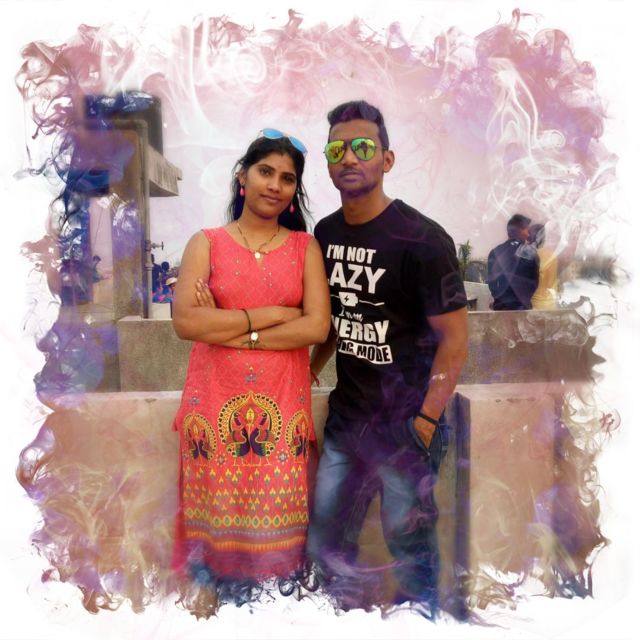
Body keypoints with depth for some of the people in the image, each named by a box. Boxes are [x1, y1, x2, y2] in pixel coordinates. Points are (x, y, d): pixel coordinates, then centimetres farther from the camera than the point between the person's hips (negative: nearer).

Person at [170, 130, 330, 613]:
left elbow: (317, 326, -7)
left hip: (282, 405, 1)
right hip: (217, 402, 0)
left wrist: (233, 332, -11)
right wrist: (271, 315, -11)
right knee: (221, 517, 8)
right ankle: (225, 598, 31)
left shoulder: (305, 246, 6)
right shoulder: (206, 243, 4)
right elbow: (185, 321, -11)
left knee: (277, 521, 6)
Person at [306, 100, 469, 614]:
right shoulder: (326, 234, 5)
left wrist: (425, 423, -16)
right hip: (345, 418, 6)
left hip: (405, 425, -6)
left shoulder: (423, 239, -15)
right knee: (327, 543, 16)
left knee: (409, 541, 10)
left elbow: (454, 339, -13)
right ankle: (350, 608, 42)